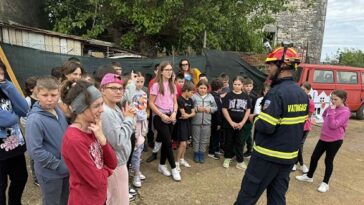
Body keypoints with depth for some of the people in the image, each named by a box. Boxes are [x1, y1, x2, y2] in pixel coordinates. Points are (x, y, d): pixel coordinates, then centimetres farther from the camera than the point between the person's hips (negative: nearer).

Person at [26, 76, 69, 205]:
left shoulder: (58, 111, -3)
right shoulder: (35, 120, -24)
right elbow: (35, 151, -25)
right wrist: (59, 165, -18)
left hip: (66, 168, 6)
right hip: (50, 173, -6)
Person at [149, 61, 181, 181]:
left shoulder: (172, 85, 8)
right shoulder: (156, 85, -10)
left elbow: (175, 102, 11)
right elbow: (151, 103, -10)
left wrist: (174, 113, -7)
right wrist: (162, 115, -15)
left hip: (170, 116, 6)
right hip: (160, 117, -6)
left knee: (165, 142, 13)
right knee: (168, 142, -6)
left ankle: (162, 165, 30)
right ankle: (174, 168, 7)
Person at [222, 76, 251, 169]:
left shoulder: (246, 96, 3)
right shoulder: (228, 95, -4)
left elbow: (248, 110, 3)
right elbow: (224, 109, -7)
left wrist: (242, 122, -7)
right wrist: (231, 122, -12)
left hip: (241, 124, 1)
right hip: (229, 123, -1)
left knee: (240, 142, 9)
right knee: (229, 141, 10)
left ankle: (240, 161, 18)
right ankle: (227, 158, 25)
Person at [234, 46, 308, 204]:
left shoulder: (277, 92, -21)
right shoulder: (302, 94, 6)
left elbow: (265, 126, -25)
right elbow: (297, 124, 14)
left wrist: (256, 120, -6)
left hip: (268, 156, -8)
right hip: (289, 157, 8)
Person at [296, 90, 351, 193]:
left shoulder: (345, 112, -16)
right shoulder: (332, 108, 6)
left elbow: (333, 125, -23)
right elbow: (324, 115, 27)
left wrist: (331, 111, -23)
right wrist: (328, 109, 8)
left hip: (335, 140, -7)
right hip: (323, 138, 7)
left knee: (328, 161, 5)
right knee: (314, 157, 11)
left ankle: (325, 183, 22)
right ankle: (309, 176, 30)